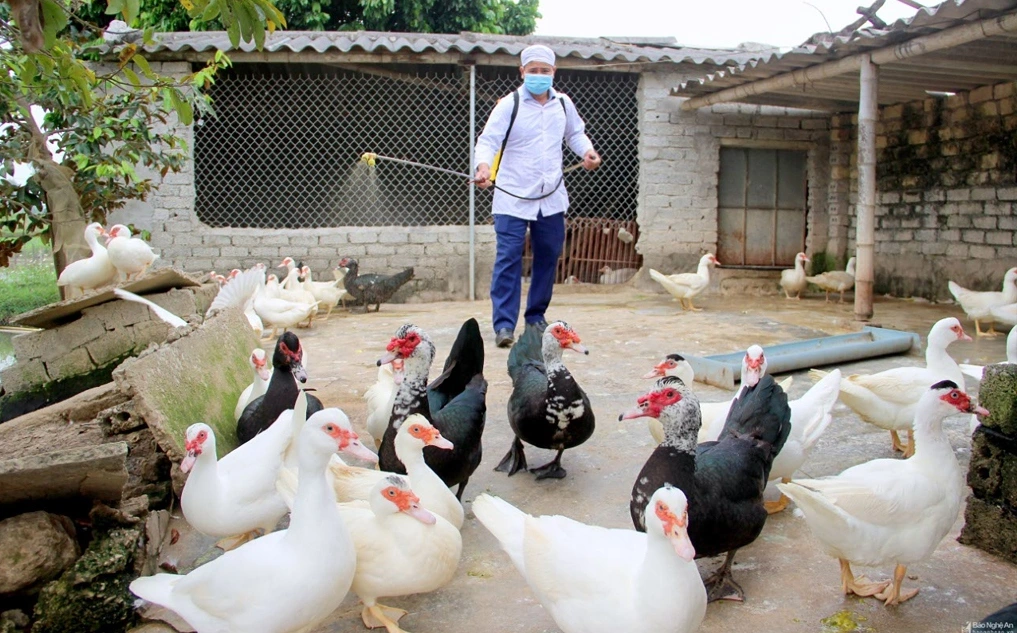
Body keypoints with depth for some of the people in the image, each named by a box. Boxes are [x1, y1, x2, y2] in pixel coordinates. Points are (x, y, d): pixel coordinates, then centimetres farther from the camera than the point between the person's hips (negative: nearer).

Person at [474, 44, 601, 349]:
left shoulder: (563, 104, 7)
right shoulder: (509, 105, -7)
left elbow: (575, 133, 23)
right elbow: (488, 140, -13)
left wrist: (587, 151, 2)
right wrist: (483, 166, -33)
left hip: (552, 197, 5)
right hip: (513, 197, -5)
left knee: (548, 256, 11)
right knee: (508, 258, -10)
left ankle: (536, 316, 25)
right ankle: (504, 324, -6)